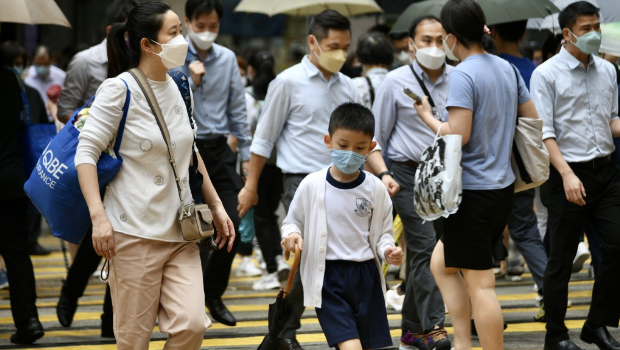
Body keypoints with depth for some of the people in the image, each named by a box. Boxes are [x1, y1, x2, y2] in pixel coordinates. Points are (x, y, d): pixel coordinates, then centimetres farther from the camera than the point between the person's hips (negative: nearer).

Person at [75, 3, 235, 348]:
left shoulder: (178, 88, 12)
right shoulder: (119, 89, -8)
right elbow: (86, 152, -11)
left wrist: (217, 206, 21)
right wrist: (98, 216, -21)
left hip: (180, 230, 6)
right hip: (134, 232, -6)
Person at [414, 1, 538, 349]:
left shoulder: (463, 75, -16)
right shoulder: (507, 68, 8)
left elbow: (457, 135, -22)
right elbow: (533, 121, 13)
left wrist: (427, 116, -6)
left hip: (473, 192, -9)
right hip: (503, 187, 9)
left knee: (480, 283, -2)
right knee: (442, 263, 21)